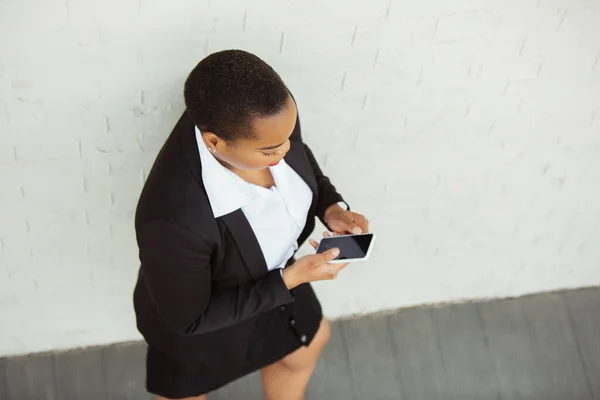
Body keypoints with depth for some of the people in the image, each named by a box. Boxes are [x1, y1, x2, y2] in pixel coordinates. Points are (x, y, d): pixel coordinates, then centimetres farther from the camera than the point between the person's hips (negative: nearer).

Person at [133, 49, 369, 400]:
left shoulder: (270, 116, -29)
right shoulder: (174, 220, -47)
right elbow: (187, 319, -29)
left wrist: (330, 207, -19)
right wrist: (289, 280, -30)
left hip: (268, 277, 6)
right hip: (201, 319, -5)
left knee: (304, 348, 32)